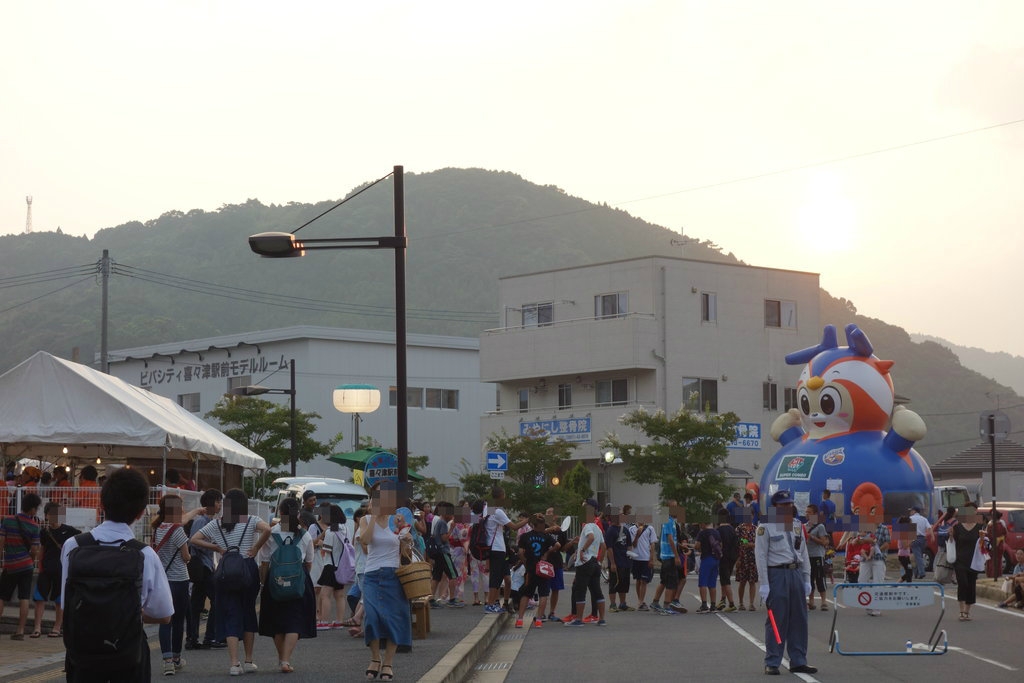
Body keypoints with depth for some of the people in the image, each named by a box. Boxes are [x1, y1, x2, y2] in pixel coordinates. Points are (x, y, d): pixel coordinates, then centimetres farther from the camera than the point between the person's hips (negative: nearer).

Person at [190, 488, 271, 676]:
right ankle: (248, 661, 19)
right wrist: (256, 548, -8)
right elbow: (266, 530, -21)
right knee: (248, 613, 14)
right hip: (248, 569, -1)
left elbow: (194, 539, 4)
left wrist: (217, 548, 6)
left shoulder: (217, 524, 7)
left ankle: (235, 663, -8)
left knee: (230, 617, 2)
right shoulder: (251, 521, -1)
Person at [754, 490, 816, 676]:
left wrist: (806, 580, 13)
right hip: (776, 575, -6)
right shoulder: (765, 527, -5)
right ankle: (772, 663, 0)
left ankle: (798, 661, 15)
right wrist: (764, 584, -13)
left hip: (796, 574, 6)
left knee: (799, 619, 7)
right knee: (776, 620, -6)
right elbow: (760, 556, -8)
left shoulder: (797, 527, 15)